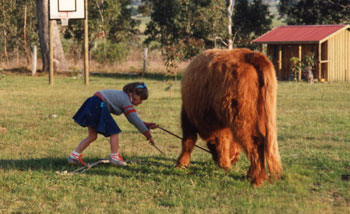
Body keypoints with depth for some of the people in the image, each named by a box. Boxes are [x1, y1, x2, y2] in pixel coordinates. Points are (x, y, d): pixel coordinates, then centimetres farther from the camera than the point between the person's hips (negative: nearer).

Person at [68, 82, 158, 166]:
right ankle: (114, 158, -1)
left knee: (92, 136, 13)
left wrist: (147, 125, 17)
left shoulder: (123, 96, 20)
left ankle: (74, 156, 11)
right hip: (99, 106, -10)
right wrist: (148, 135, -8)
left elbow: (133, 119, 23)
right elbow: (135, 120, -12)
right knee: (113, 133, -3)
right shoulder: (126, 101, -9)